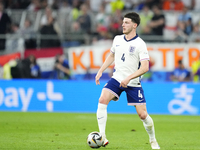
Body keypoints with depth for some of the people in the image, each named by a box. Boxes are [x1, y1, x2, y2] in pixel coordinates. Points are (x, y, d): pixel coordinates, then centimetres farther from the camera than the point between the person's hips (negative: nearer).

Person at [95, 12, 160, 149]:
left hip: (133, 83, -4)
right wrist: (101, 71, 14)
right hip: (117, 79, 4)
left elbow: (145, 67, -18)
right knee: (102, 100, -21)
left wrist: (128, 78, -26)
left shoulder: (140, 44, -13)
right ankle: (102, 137, -20)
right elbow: (111, 56, 23)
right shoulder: (117, 39, 5)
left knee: (142, 114, -4)